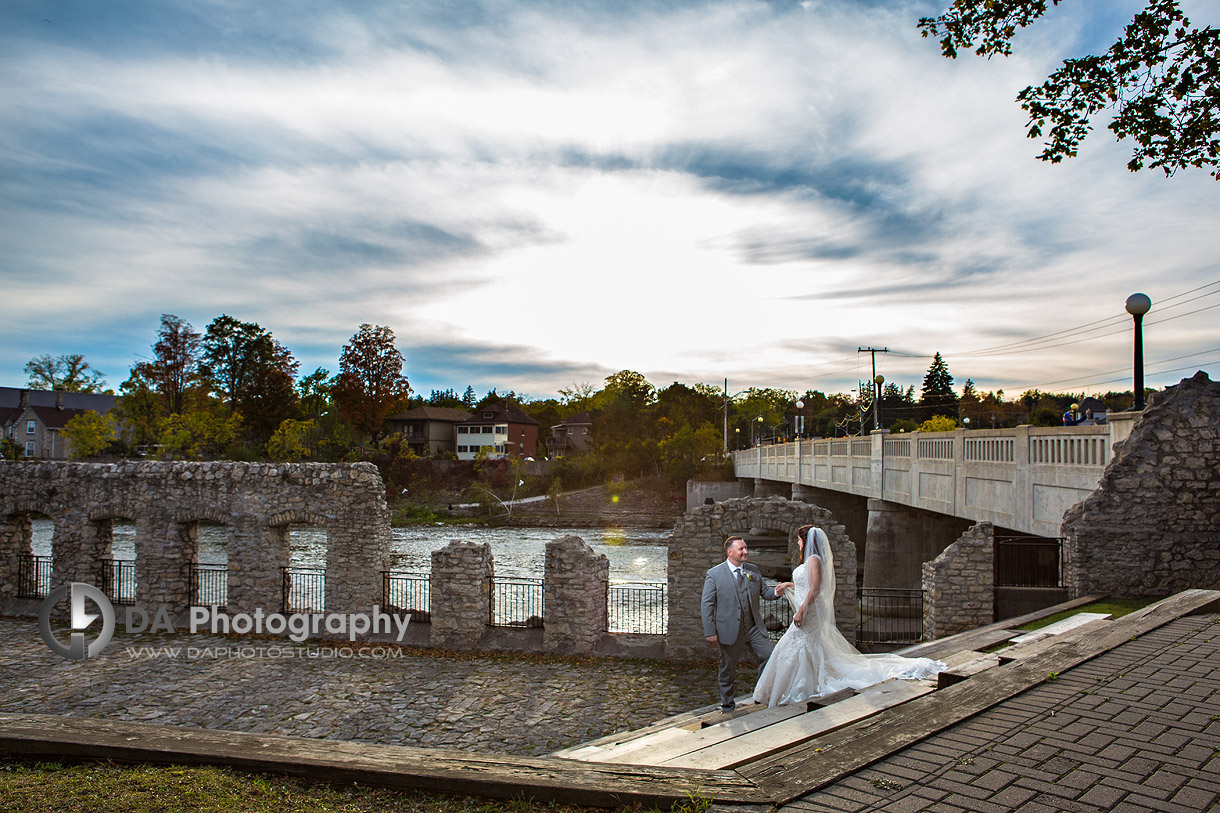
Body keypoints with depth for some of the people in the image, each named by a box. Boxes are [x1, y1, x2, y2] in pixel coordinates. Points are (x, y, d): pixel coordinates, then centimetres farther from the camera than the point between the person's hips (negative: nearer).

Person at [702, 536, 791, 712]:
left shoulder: (754, 571, 6)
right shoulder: (714, 574, -7)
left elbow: (763, 592, 14)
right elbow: (707, 604, -7)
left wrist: (776, 591, -10)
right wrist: (710, 632, -11)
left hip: (754, 628, 4)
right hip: (729, 630, -3)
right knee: (728, 668, 9)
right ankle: (727, 703, 30)